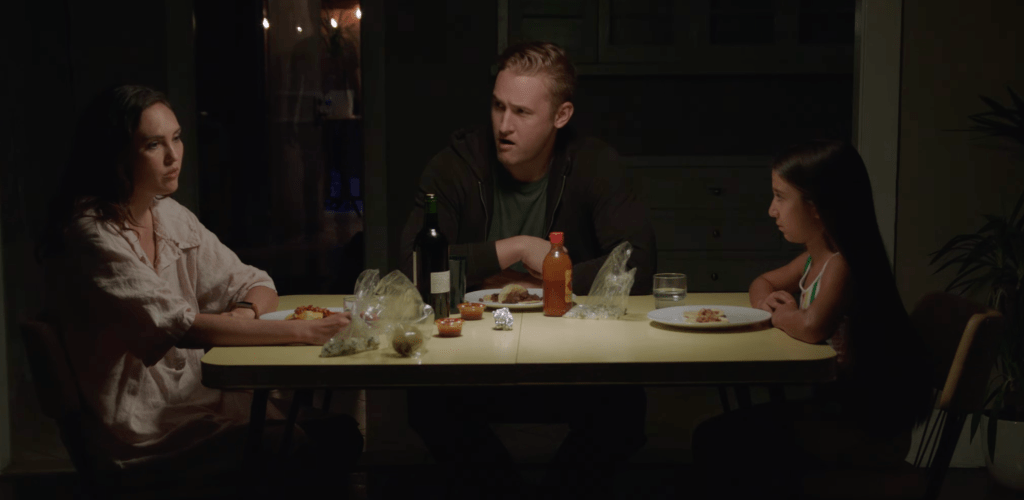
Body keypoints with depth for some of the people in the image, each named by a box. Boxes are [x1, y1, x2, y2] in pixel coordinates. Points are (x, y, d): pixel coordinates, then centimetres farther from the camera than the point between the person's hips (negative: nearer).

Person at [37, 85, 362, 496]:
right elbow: (178, 325, -27)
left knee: (341, 433, -11)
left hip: (194, 392, 7)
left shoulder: (170, 216, 9)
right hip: (143, 436, -7)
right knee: (303, 451, -22)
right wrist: (302, 332, -31)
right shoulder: (91, 236, -17)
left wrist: (245, 312, -14)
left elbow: (256, 284, 11)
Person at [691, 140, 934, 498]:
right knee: (713, 434, 6)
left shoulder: (845, 264, -22)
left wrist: (779, 315, -16)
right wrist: (768, 302, -1)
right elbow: (762, 283, 23)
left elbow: (813, 327, -39)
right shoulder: (814, 259, 7)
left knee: (720, 443, -12)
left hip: (871, 428, -9)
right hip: (838, 405, 9)